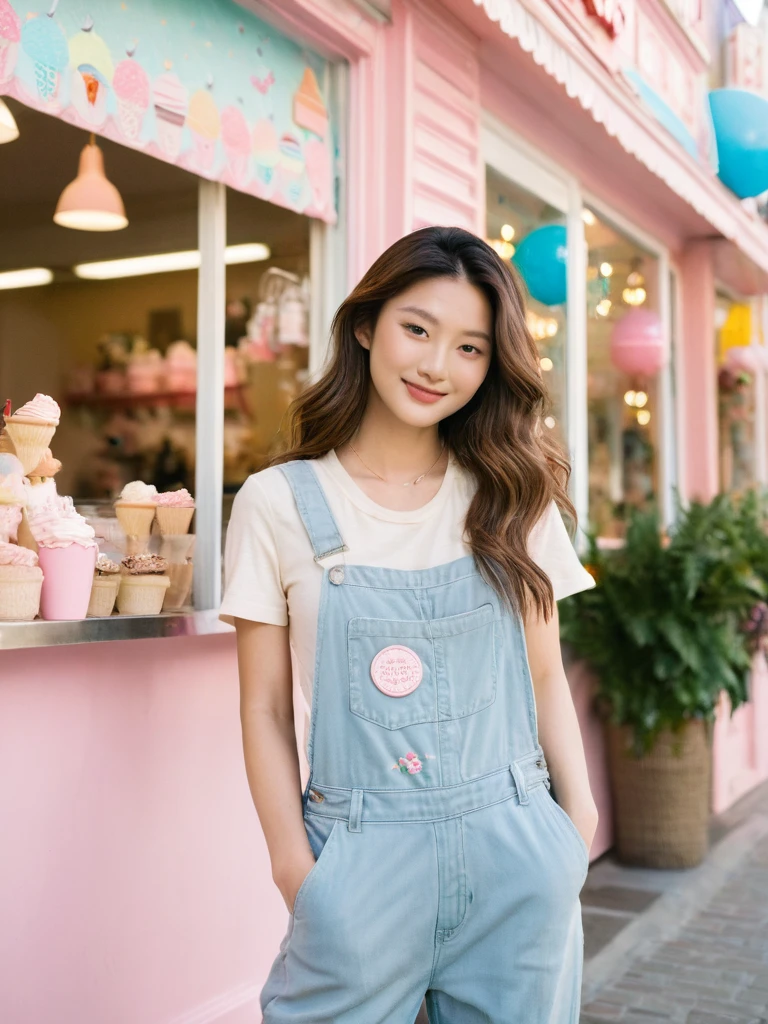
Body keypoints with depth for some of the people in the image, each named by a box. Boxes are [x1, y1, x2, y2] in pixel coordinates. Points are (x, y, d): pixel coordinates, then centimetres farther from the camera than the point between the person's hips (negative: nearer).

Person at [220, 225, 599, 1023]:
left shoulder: (513, 501, 4)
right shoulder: (279, 503, -3)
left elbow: (545, 678, 7)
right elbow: (265, 706, -1)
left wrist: (578, 821, -2)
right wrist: (295, 866, -7)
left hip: (515, 857, 2)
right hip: (361, 860, -2)